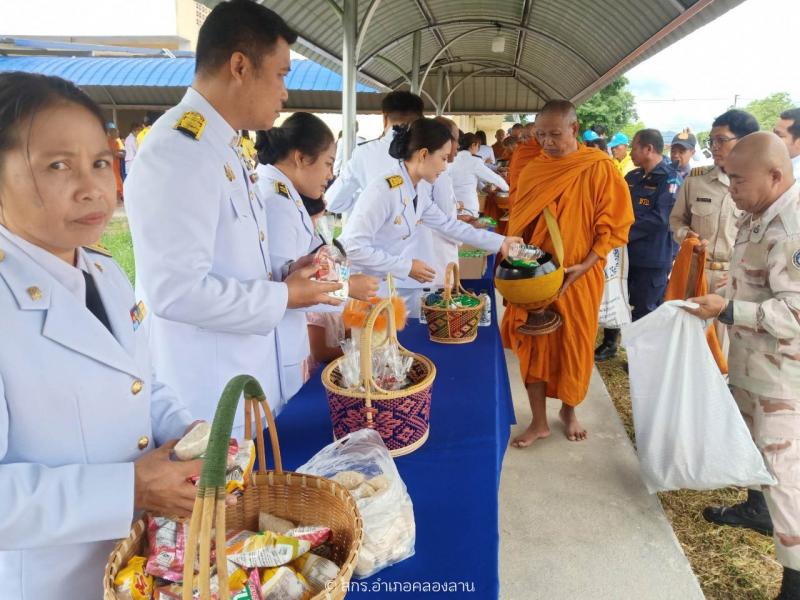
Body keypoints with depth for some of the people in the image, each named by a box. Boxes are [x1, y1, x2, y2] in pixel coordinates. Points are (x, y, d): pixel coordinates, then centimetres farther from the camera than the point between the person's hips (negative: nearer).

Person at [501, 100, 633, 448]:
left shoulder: (600, 168, -7)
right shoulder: (531, 171, 3)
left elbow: (614, 224, -7)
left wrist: (585, 265, -17)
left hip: (579, 277, -2)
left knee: (575, 346, 11)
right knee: (533, 344, 4)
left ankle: (569, 411, 34)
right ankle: (539, 421, 19)